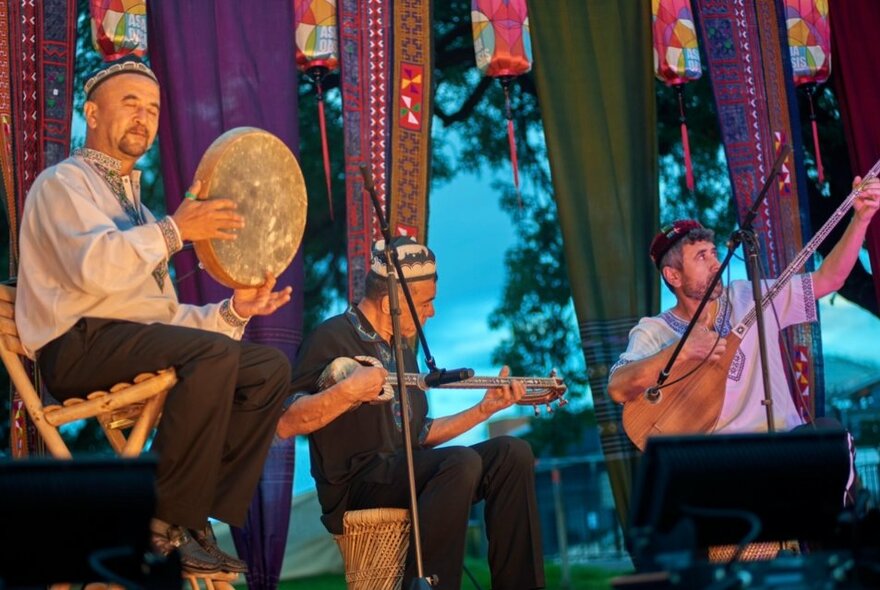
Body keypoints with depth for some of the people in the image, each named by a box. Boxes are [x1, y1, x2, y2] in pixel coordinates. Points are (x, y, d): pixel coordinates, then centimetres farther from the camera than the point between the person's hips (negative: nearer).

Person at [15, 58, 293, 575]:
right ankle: (167, 525, -25)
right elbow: (92, 266, -19)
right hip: (80, 345, -8)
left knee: (270, 367, -8)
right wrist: (173, 231, -16)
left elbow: (169, 316, 22)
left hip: (144, 345, 8)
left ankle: (200, 520, -13)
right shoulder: (64, 182, 4)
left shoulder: (135, 206, 29)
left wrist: (232, 312, 7)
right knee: (213, 353, -31)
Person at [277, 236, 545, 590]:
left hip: (407, 474, 8)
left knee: (511, 453, -9)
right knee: (461, 463, -32)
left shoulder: (401, 349, 20)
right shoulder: (333, 339, -7)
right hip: (357, 483, -8)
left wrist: (485, 409, 18)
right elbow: (284, 424, -15)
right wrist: (347, 392, -27)